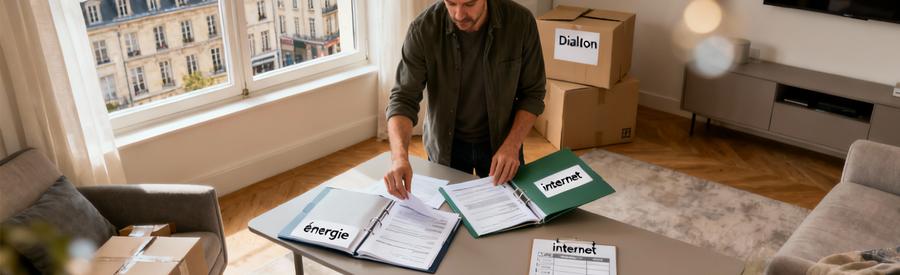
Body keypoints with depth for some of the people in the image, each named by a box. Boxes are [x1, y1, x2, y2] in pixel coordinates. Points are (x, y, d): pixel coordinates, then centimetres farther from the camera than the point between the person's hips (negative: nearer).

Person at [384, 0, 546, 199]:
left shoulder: (520, 21, -21)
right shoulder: (423, 29, -22)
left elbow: (532, 93, -10)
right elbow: (403, 99, -20)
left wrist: (512, 145, -23)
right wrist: (399, 156, -37)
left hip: (501, 141, 1)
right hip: (445, 144, 0)